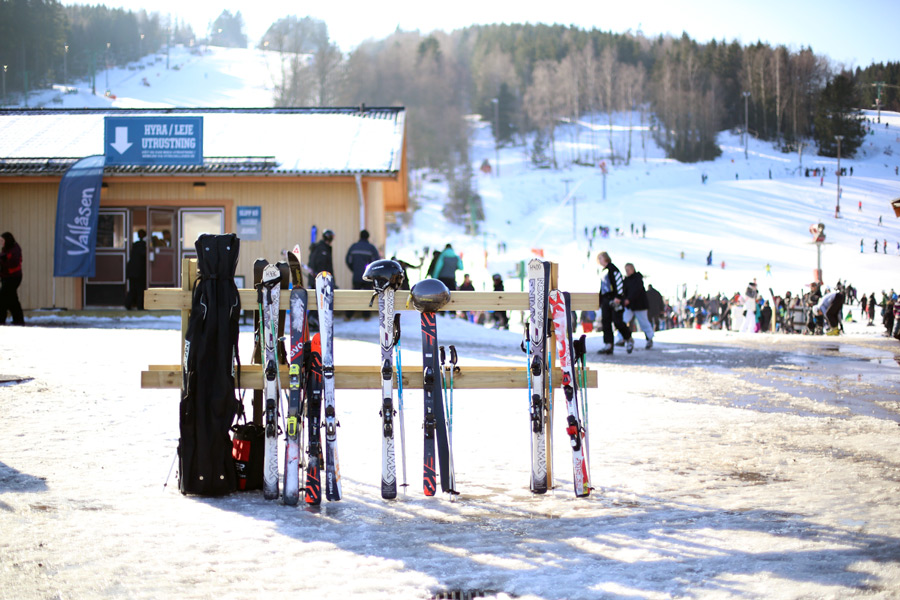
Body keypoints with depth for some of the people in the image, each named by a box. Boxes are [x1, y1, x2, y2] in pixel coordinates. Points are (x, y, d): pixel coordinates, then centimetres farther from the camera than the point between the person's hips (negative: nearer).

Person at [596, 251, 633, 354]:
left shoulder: (612, 269, -6)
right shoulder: (604, 271, 22)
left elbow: (619, 282, -16)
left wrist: (618, 297, -23)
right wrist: (600, 302, 24)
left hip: (614, 299, -9)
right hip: (606, 300, 9)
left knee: (617, 321, -11)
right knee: (606, 322, -1)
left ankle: (629, 340, 8)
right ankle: (608, 345, -3)